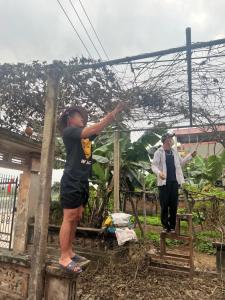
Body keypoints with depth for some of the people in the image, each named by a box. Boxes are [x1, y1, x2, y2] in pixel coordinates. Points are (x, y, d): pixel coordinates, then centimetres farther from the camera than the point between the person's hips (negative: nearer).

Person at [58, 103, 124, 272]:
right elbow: (95, 128, -16)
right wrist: (114, 113, -14)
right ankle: (64, 258, 4)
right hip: (71, 181, -8)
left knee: (77, 219, 11)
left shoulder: (86, 135, 20)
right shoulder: (68, 131, -4)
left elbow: (102, 126, 14)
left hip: (83, 182, 8)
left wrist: (116, 111, 5)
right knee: (69, 219, -5)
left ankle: (69, 252, 22)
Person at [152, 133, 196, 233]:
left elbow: (181, 163, 23)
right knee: (164, 205, 2)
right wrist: (159, 172, -32)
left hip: (174, 182, 5)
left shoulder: (174, 152, 13)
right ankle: (165, 226, 16)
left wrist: (190, 156, 15)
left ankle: (172, 226, 20)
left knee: (174, 205, 8)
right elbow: (154, 165, -13)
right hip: (164, 182, -5)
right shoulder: (159, 152, -5)